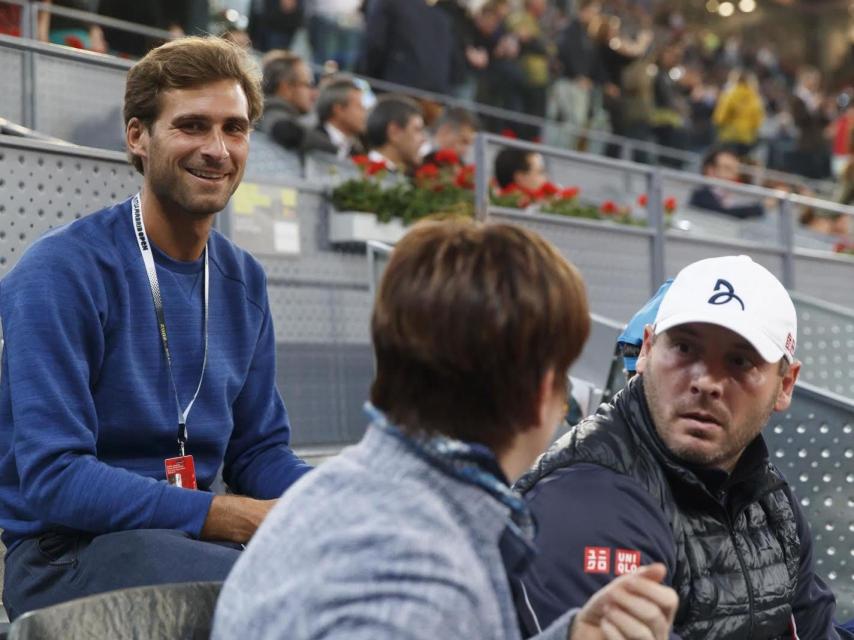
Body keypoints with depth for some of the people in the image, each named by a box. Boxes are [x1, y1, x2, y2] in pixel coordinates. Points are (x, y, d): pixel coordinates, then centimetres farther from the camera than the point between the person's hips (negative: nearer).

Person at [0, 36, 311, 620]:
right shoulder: (61, 271, -12)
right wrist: (239, 518, -25)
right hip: (63, 550, -6)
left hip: (193, 539, 6)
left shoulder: (243, 281, 10)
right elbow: (51, 477, -19)